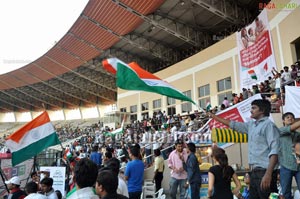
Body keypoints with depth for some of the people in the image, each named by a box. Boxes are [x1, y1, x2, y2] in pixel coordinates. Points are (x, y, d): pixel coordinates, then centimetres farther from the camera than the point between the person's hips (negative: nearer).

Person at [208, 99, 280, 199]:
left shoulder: (268, 125, -8)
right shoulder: (251, 125, 15)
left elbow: (274, 151, -17)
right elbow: (232, 124, 25)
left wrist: (268, 174, -25)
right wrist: (213, 116, 28)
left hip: (264, 172, -8)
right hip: (255, 172, 8)